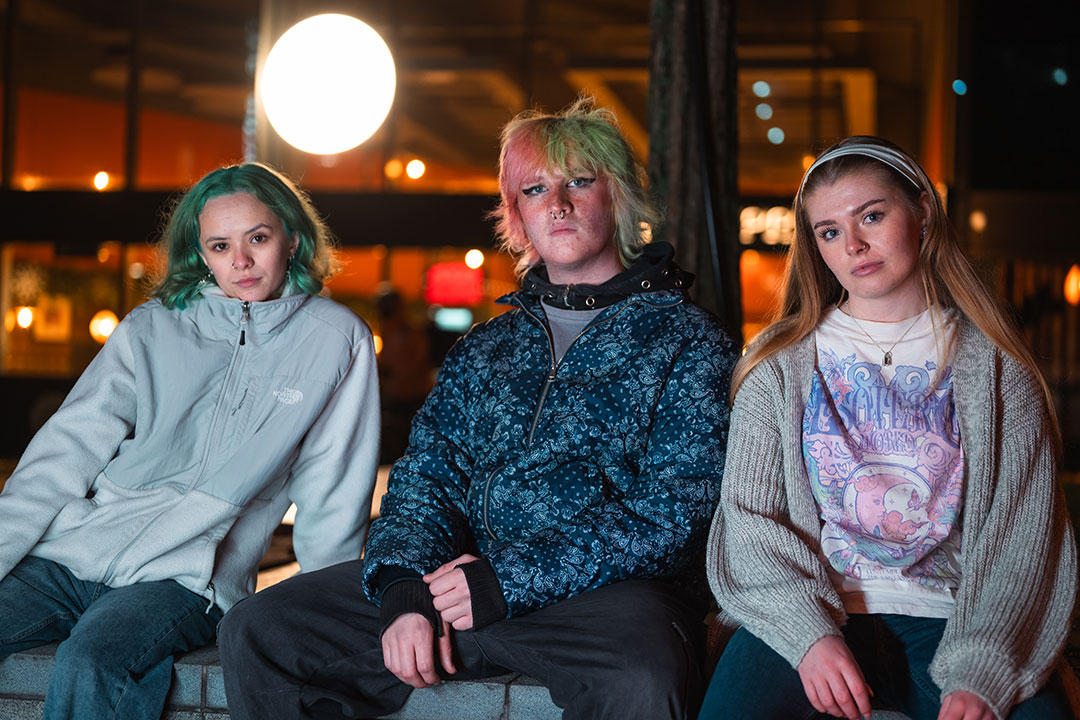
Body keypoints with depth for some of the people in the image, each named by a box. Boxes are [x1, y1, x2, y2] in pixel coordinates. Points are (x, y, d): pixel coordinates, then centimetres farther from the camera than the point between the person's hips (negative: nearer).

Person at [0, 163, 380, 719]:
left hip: (186, 576, -3)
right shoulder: (152, 328, 11)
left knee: (90, 661, -31)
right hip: (67, 554, 3)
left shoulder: (336, 341, 5)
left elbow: (330, 500, 6)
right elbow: (67, 451, 7)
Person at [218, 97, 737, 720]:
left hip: (607, 591, -4)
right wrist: (405, 589, -8)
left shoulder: (689, 339, 6)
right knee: (256, 632, -10)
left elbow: (674, 514, -6)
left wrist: (513, 580, -14)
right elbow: (425, 477, 14)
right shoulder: (486, 348, 23)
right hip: (457, 577, 5)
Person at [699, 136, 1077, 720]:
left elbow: (1022, 534, 0)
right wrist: (810, 633, -16)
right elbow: (749, 515, 3)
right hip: (808, 613, 0)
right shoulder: (779, 364, 10)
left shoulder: (994, 366, 7)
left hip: (945, 618, 0)